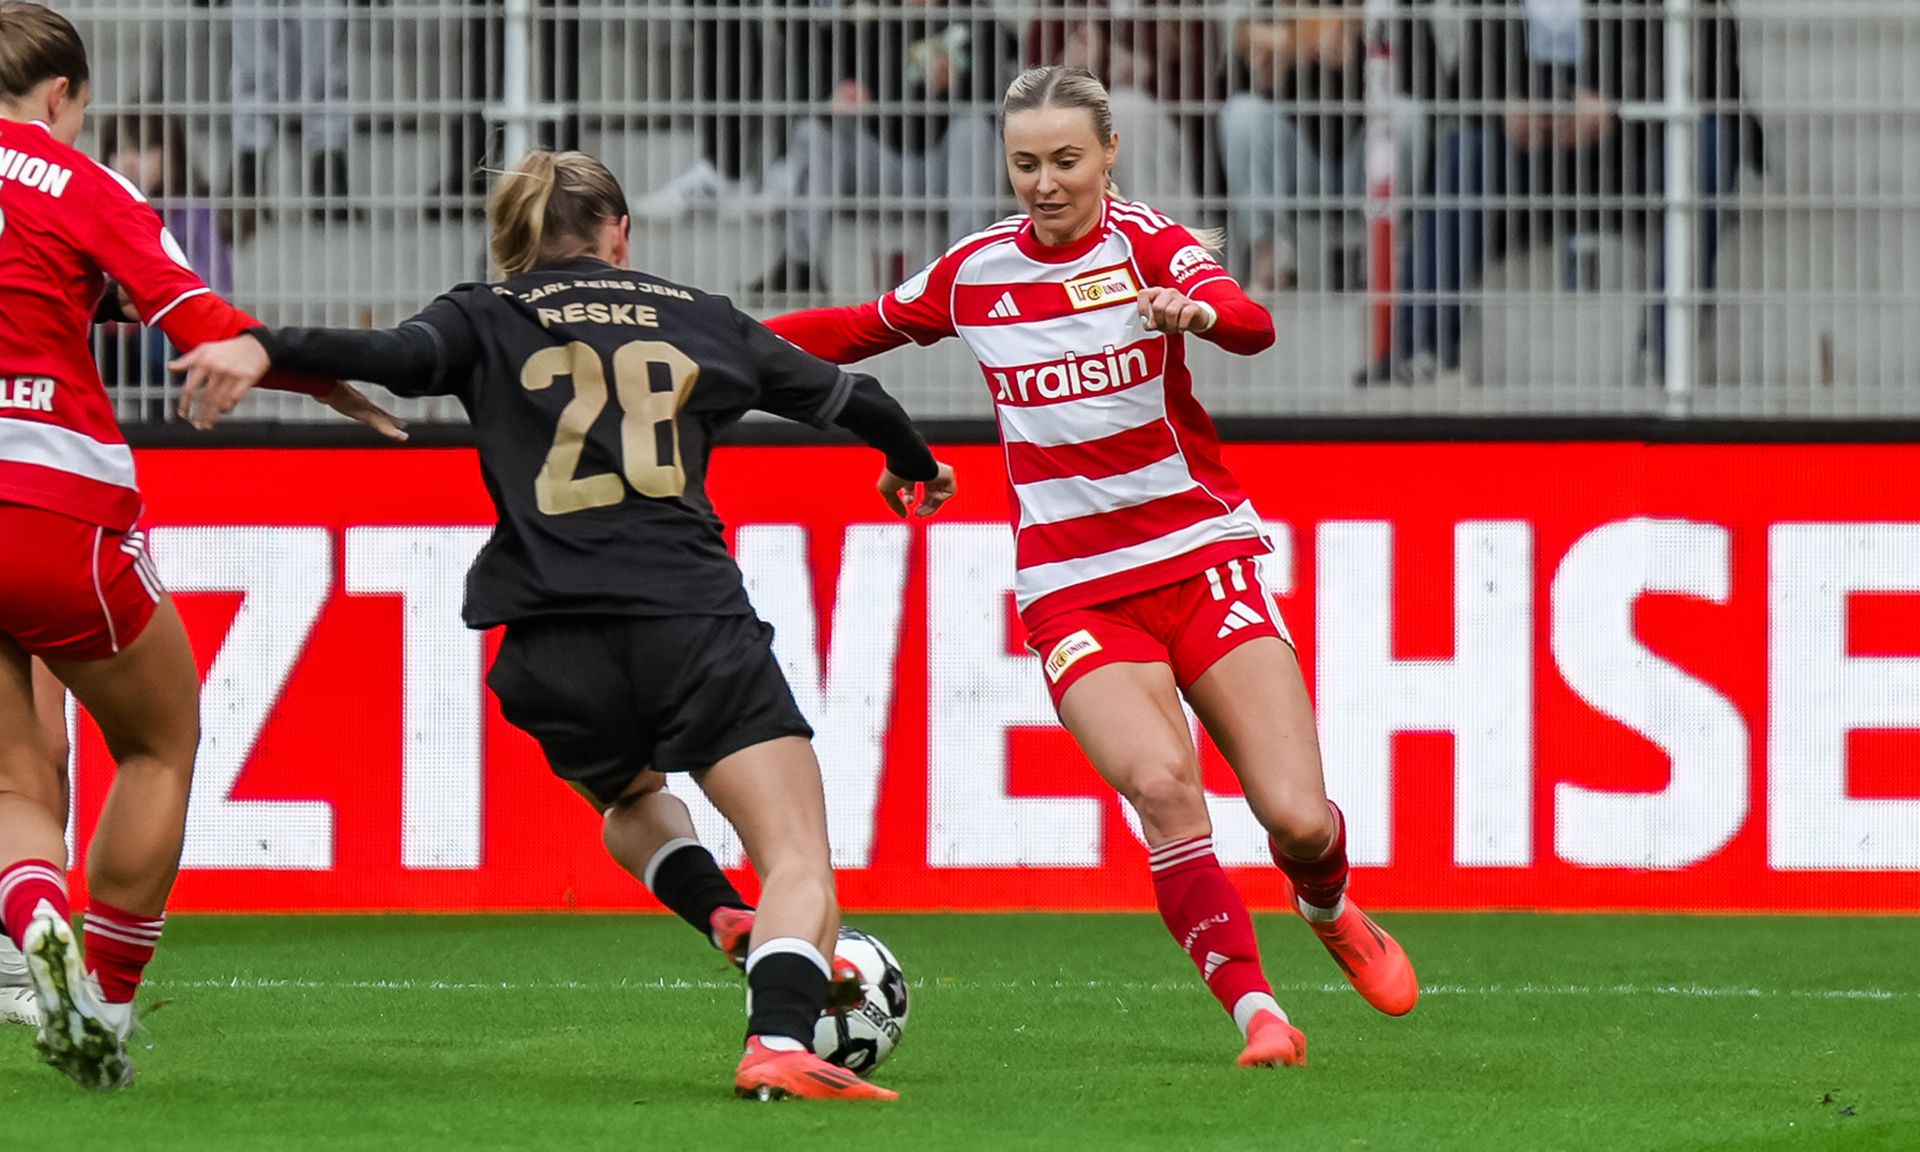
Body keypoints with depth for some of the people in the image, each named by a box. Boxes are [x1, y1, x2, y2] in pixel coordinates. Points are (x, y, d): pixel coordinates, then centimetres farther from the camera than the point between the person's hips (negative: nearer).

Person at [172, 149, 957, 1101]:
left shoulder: (488, 321, 12)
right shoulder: (700, 319, 18)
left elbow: (401, 354, -11)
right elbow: (847, 398, 29)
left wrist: (264, 348, -22)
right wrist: (915, 466, 49)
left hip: (555, 652, 1)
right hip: (693, 622, -1)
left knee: (630, 800, 33)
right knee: (801, 869, -5)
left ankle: (728, 918, 7)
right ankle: (779, 1040, -31)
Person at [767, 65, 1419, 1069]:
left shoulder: (1145, 242, -6)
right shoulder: (973, 272, 4)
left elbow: (1251, 325, -26)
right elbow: (859, 330, 23)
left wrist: (1197, 310, -49)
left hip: (1200, 556, -1)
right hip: (1073, 596, 1)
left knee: (1299, 820, -8)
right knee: (1161, 784, -26)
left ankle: (1332, 914, 28)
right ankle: (1255, 1010, -20)